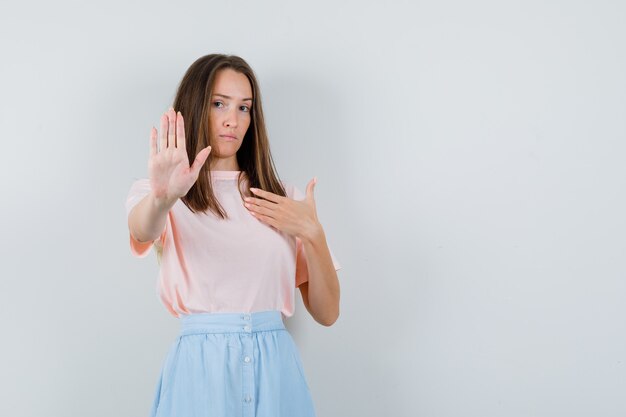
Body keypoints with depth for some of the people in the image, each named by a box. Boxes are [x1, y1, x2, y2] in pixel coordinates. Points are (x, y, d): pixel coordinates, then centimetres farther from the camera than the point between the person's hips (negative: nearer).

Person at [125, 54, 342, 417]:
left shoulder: (286, 199, 10)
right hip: (202, 364, -3)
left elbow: (327, 313, 6)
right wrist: (163, 198, -43)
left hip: (275, 367, 3)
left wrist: (312, 233, -7)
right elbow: (142, 231, -23)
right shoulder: (154, 193, 2)